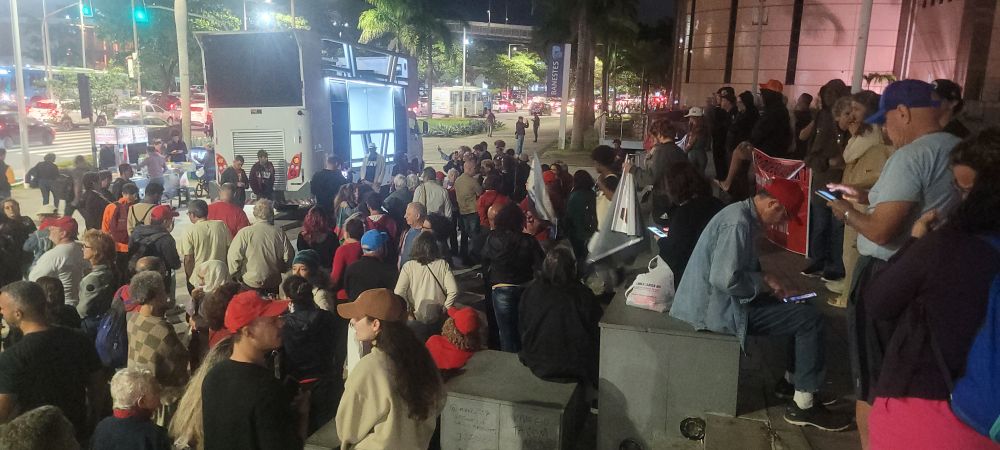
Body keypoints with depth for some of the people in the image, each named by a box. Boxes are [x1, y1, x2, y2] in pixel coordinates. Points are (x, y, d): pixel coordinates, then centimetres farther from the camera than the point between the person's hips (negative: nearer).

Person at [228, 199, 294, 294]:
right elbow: (288, 258, -1)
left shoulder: (245, 233, -11)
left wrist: (236, 276, 4)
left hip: (249, 284, -2)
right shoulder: (280, 233, -5)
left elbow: (233, 257, -12)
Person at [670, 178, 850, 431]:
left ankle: (791, 381, 26)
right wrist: (764, 281, -14)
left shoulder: (745, 215, 10)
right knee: (811, 320, -11)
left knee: (801, 310, 18)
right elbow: (726, 279, -30)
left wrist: (768, 283, 5)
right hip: (719, 307, -11)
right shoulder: (738, 223, -23)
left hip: (723, 300, 11)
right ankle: (803, 406, -2)